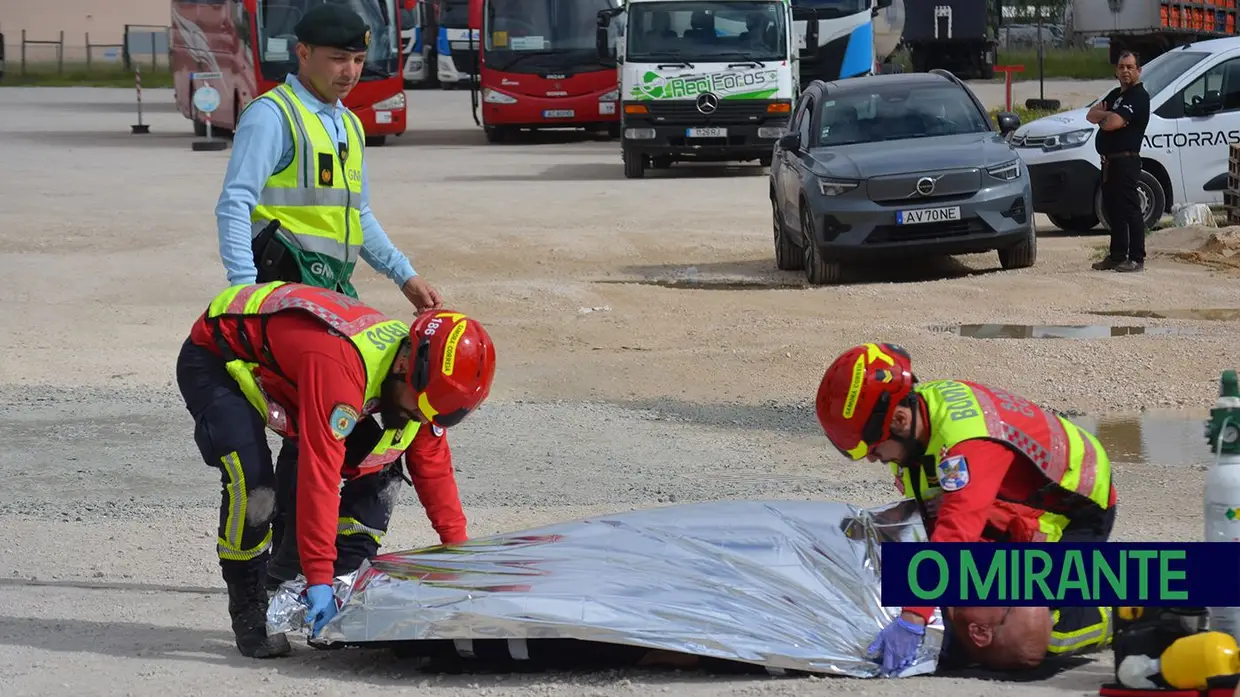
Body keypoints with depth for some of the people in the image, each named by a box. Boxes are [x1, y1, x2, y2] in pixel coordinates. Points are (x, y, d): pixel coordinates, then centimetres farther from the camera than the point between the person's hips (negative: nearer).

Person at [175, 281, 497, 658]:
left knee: (376, 468, -4)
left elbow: (433, 467, 1)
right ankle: (249, 612, -13)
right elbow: (319, 475, -43)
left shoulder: (421, 378, -14)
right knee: (252, 483, -30)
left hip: (279, 368, 8)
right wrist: (318, 577, -42)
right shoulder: (339, 365, -42)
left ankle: (341, 599, 2)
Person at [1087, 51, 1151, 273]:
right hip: (1110, 161, 10)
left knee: (1130, 210, -9)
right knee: (1113, 210, 14)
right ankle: (1117, 256, 21)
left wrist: (1102, 117, 1)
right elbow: (1091, 115, 12)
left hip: (1125, 161, -10)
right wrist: (1108, 115, -8)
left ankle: (1136, 259, -8)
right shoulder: (1116, 94, 21)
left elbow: (1112, 123, -21)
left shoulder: (1138, 97, -11)